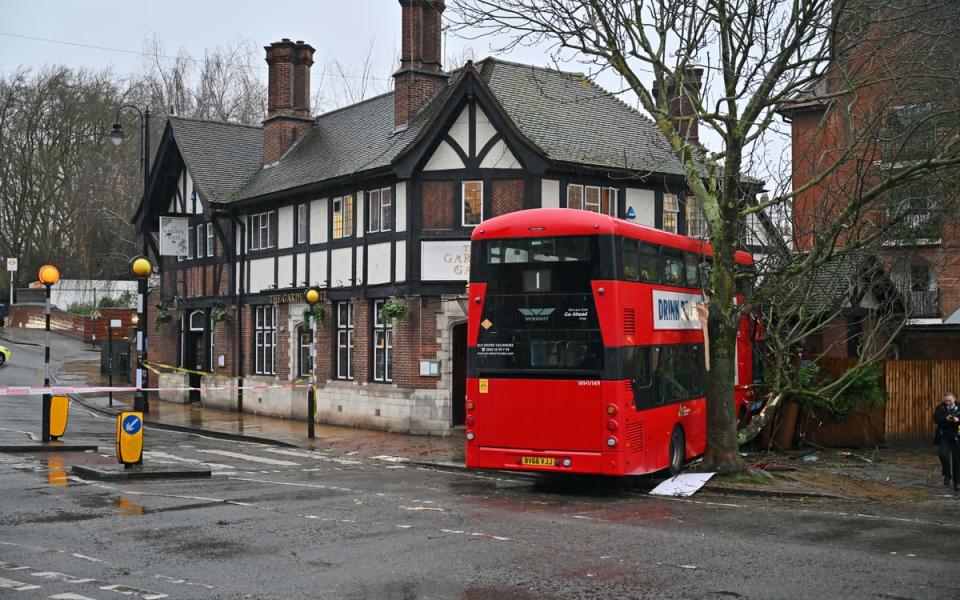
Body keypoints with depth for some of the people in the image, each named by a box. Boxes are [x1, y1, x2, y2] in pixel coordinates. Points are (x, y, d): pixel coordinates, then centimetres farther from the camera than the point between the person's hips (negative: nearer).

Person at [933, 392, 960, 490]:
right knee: (943, 455, -18)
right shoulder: (940, 407, 1)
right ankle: (947, 475, 6)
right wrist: (945, 418, -25)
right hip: (944, 436, 0)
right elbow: (935, 418, -10)